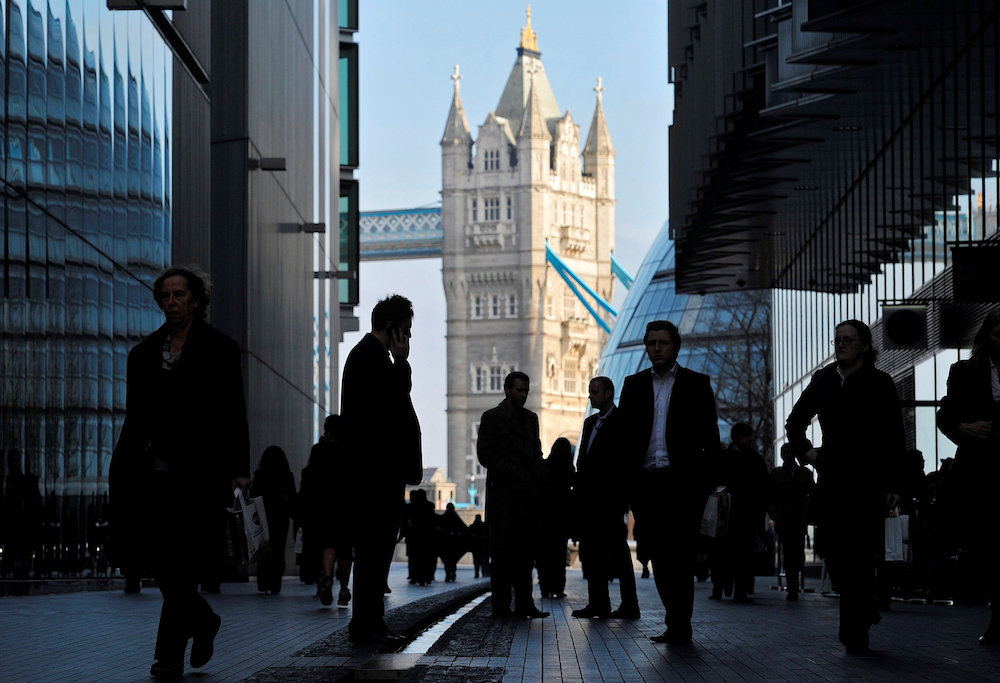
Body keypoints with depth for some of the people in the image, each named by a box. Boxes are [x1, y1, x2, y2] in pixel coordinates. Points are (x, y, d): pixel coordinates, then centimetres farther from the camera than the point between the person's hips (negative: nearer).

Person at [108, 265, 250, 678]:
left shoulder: (219, 350, 3)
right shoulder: (145, 353, 16)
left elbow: (233, 414, -1)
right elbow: (135, 417, 16)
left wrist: (238, 469, -9)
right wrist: (120, 468, 8)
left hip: (200, 473, -4)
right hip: (154, 470, 5)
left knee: (184, 561, -7)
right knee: (142, 546, -5)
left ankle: (170, 655, -2)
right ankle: (202, 621, 17)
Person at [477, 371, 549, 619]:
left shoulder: (531, 418, 20)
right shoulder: (492, 418, 2)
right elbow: (485, 454, -5)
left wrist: (538, 482, 6)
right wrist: (510, 474, -13)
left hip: (528, 495, 6)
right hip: (504, 494, -6)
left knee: (526, 550, 4)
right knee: (504, 552, -4)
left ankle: (524, 605, 5)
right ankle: (501, 605, -2)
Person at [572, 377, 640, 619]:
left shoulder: (622, 421, -5)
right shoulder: (590, 422, 20)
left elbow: (624, 459, -10)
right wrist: (579, 492, 11)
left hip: (610, 498, -8)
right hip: (589, 499, 8)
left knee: (617, 550, -7)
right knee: (592, 551, 7)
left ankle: (629, 605, -4)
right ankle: (598, 604, 10)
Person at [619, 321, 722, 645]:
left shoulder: (697, 384, 6)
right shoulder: (634, 384, 14)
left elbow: (710, 436, 4)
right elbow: (623, 435, 12)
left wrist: (709, 482, -6)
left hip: (683, 483, -3)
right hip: (646, 482, 3)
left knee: (679, 557, -7)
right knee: (660, 558, 5)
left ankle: (678, 626, -3)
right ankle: (679, 625, 14)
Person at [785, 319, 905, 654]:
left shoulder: (879, 383, -1)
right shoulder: (823, 381, 10)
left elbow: (895, 438, -3)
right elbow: (794, 421, 24)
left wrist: (893, 484, -10)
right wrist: (804, 451, 7)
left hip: (868, 481, -4)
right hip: (833, 479, 4)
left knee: (859, 556, -7)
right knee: (835, 553, 1)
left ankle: (855, 632, -3)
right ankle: (866, 610, 23)